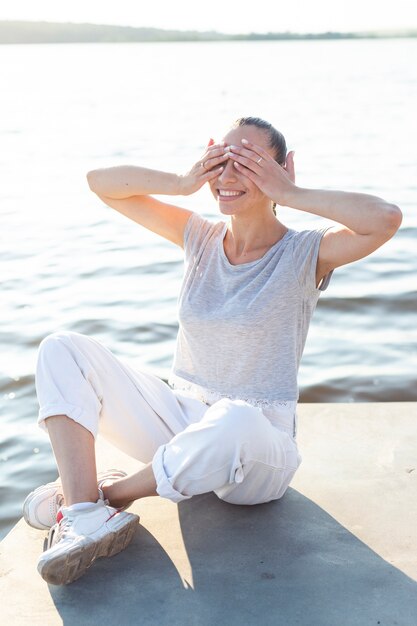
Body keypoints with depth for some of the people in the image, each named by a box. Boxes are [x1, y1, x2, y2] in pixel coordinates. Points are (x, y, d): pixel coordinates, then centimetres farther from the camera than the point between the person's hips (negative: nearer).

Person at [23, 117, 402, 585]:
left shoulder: (305, 254, -8)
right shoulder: (200, 237, 4)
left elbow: (386, 218, -28)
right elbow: (100, 182, 5)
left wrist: (290, 194, -19)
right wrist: (183, 182, -7)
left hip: (258, 451, -5)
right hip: (180, 419, 5)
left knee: (235, 421, -42)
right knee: (62, 349, -8)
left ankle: (113, 493, -14)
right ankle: (84, 517, -26)